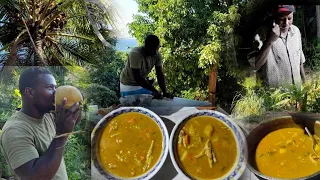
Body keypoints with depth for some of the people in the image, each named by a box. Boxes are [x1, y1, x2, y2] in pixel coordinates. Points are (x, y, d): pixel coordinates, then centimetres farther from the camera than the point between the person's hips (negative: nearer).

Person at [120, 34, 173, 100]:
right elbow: (137, 78, -35)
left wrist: (165, 92, -27)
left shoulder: (157, 55, -15)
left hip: (143, 83, 5)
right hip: (129, 85, -5)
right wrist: (155, 91, -37)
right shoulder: (135, 54, -32)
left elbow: (160, 74, -13)